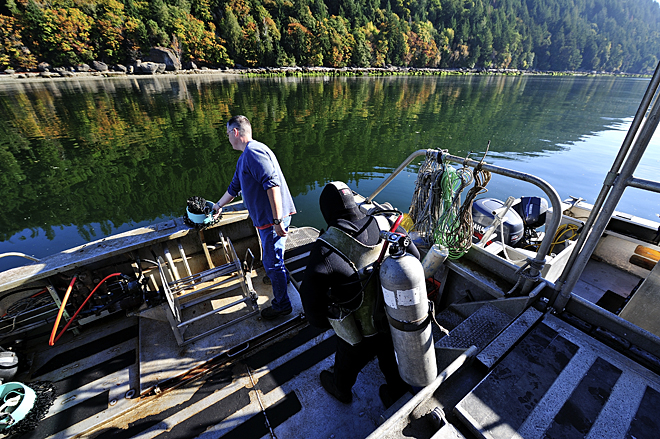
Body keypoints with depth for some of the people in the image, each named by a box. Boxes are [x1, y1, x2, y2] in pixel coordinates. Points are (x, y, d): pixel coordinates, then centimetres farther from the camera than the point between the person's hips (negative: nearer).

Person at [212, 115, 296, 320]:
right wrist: (218, 205, 45)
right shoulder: (243, 158, 19)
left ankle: (282, 305, 18)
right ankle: (283, 279, 49)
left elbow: (272, 185, -27)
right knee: (273, 259, 26)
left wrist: (277, 220, -29)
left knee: (272, 262, 1)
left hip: (273, 218, -10)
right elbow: (234, 187, 33)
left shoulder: (254, 152, -15)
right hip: (265, 218, 10)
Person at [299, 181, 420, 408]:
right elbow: (413, 257, -3)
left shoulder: (325, 250, -32)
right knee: (392, 361, 32)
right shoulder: (386, 226, -17)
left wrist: (321, 321, -2)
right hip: (395, 319, 4)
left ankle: (340, 389, 62)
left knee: (348, 363, 30)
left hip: (360, 332, -3)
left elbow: (312, 297, -23)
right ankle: (396, 395, 61)